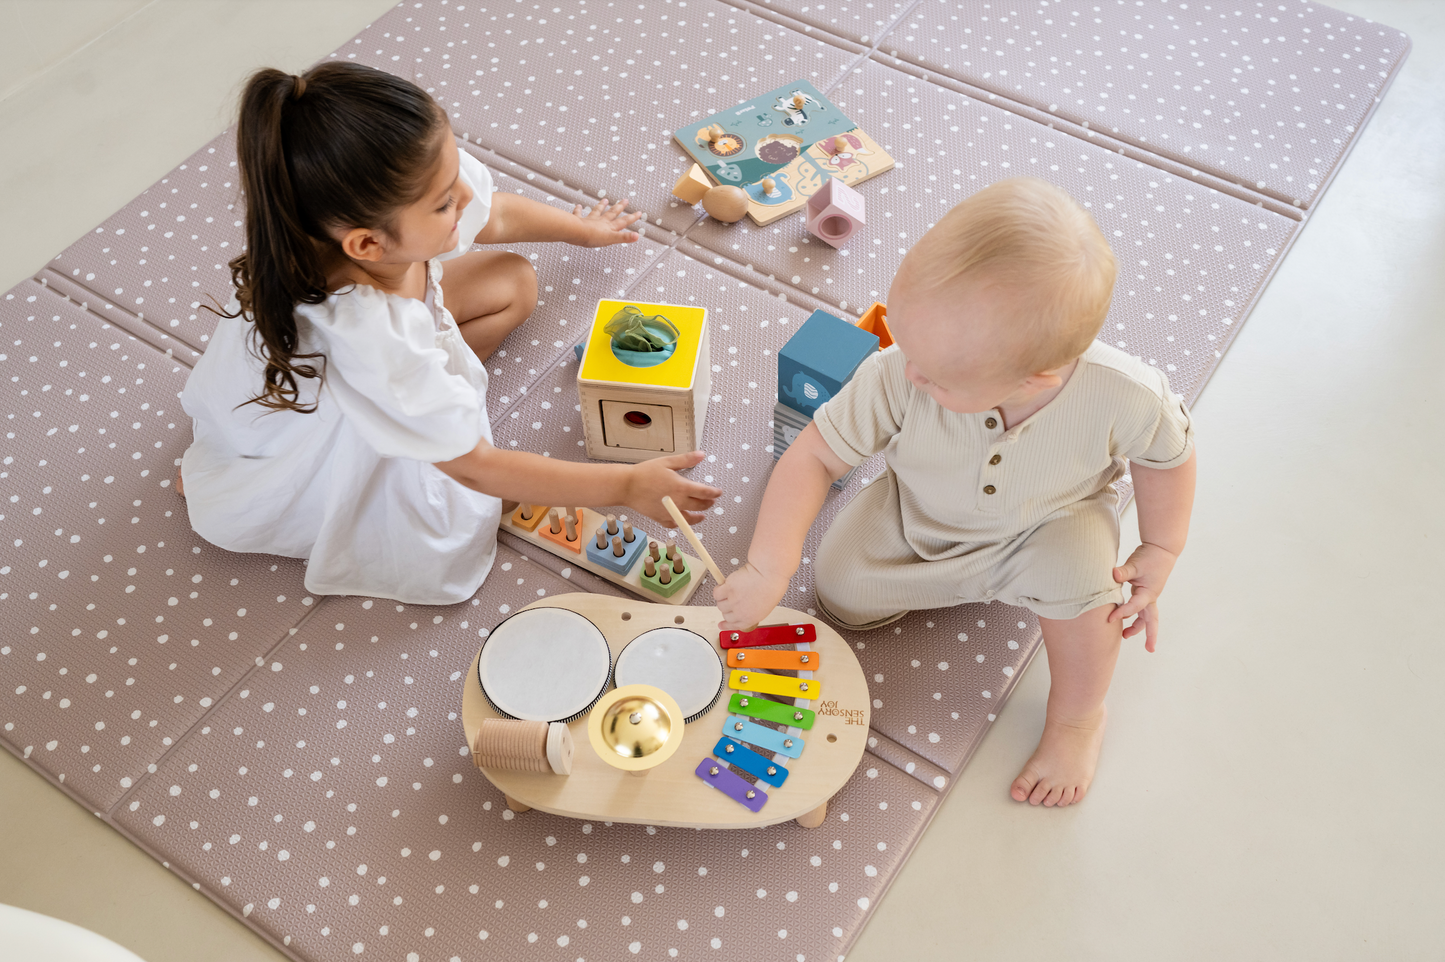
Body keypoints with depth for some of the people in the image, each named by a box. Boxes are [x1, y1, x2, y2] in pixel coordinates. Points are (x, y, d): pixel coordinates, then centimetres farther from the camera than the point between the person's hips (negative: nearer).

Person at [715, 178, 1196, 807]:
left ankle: (1077, 717, 0)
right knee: (840, 589, -7)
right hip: (918, 517, 2)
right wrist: (767, 572, -33)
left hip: (1048, 525, -1)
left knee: (1075, 568, -30)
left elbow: (1168, 452, -12)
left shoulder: (1120, 397, -36)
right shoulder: (898, 377, -38)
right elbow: (814, 456, -28)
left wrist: (1158, 557, -14)